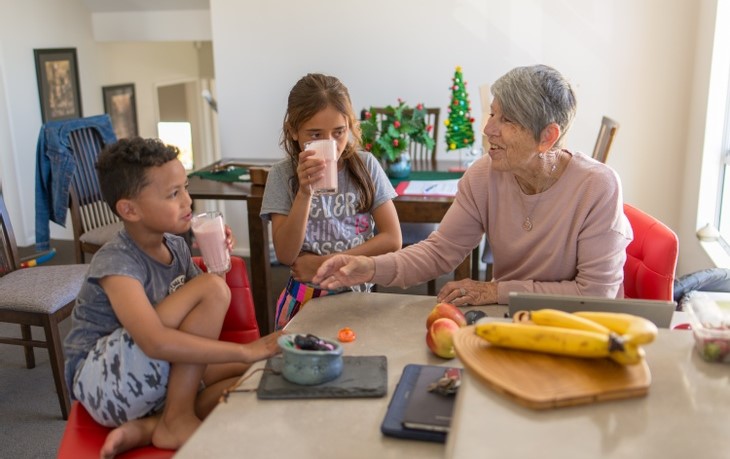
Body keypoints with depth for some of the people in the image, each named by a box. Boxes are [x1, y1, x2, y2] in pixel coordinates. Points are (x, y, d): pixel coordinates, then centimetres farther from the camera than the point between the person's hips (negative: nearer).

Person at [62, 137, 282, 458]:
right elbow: (156, 341, -37)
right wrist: (246, 350, -35)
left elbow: (204, 316, 11)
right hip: (103, 383, -8)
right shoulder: (115, 263, -21)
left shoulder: (175, 246, 2)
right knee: (213, 288, -23)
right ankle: (177, 421, -14)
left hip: (159, 380, 8)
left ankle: (147, 427, -14)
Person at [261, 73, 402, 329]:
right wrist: (304, 193, -21)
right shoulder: (282, 175, -3)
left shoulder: (366, 166, -1)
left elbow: (392, 239, -3)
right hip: (305, 296, 0)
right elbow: (285, 255, -10)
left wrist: (326, 263, -7)